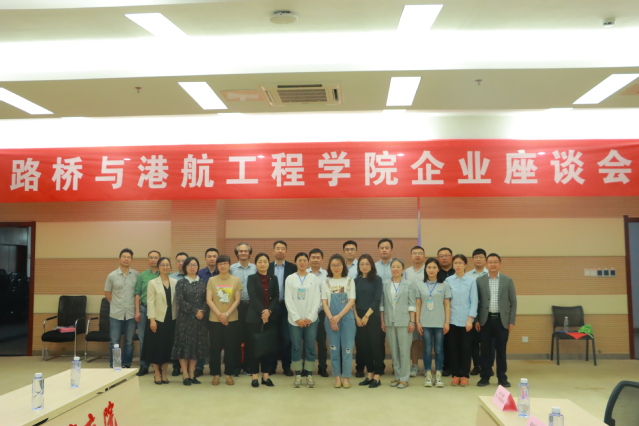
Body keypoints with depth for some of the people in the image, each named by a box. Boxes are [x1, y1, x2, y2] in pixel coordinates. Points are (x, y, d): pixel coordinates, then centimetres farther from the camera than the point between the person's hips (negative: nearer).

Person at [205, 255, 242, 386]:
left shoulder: (236, 280, 2)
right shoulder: (212, 280, 3)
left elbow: (237, 300, -1)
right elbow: (209, 300, -2)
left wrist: (227, 314, -13)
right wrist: (219, 314, -13)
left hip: (232, 319, 0)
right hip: (214, 320, 0)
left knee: (231, 348, 3)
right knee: (215, 348, 4)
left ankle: (229, 374, 15)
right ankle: (216, 374, 15)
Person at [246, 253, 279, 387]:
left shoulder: (273, 279, 10)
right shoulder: (251, 278, 2)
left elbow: (276, 298, 1)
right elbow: (253, 297, -10)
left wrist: (269, 311, -15)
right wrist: (262, 312, -19)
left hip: (271, 317, 3)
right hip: (255, 317, -2)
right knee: (254, 346, -1)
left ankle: (266, 375, 11)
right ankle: (254, 376, 7)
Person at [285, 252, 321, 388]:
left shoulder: (313, 278, 4)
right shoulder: (290, 278, 3)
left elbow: (317, 299, 1)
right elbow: (288, 300, -1)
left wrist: (310, 317, -8)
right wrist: (297, 318, -8)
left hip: (311, 319, 0)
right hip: (295, 319, 0)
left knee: (310, 347, 1)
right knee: (296, 347, 2)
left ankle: (309, 374, 11)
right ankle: (297, 375, 12)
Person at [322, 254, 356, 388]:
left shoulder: (349, 281, 4)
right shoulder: (326, 282, 7)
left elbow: (351, 301, -4)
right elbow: (324, 303, 2)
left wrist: (339, 316, -13)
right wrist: (331, 319, -12)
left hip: (347, 319, -1)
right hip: (330, 320, 1)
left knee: (347, 348, -1)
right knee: (334, 348, 4)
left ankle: (346, 377, 8)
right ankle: (337, 377, 12)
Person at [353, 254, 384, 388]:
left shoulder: (377, 279, -2)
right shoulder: (356, 281, 9)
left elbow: (377, 299, -9)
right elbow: (353, 300, 6)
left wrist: (367, 316, -12)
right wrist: (357, 317, -6)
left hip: (373, 317, -4)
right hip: (358, 318, 4)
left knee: (375, 345, -2)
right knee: (363, 346, 6)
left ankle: (377, 377, 5)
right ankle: (369, 374, 17)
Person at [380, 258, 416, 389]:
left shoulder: (408, 285, 1)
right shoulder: (385, 284, 5)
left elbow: (412, 304, -2)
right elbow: (382, 304, 5)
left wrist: (412, 321, -7)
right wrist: (382, 321, 2)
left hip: (404, 321, -2)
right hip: (390, 321, 2)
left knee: (404, 350, 0)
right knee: (393, 350, 8)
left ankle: (404, 378, 7)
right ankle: (397, 376, 18)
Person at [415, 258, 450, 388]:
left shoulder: (444, 285, 2)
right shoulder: (419, 285, 3)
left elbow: (447, 305, 2)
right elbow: (418, 305, 4)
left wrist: (447, 322, -2)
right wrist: (417, 322, 0)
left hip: (439, 323, 0)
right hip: (425, 323, 0)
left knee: (439, 349, 4)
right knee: (427, 349, 4)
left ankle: (438, 376, 13)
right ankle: (428, 376, 13)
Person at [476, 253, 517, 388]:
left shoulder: (508, 280, 3)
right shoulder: (480, 280, 3)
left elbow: (513, 302, 3)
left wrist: (512, 321, -2)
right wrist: (476, 320, -1)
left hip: (502, 320, 0)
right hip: (486, 320, 0)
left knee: (501, 350, 6)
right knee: (485, 350, 5)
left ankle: (502, 378, 15)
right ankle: (485, 377, 14)